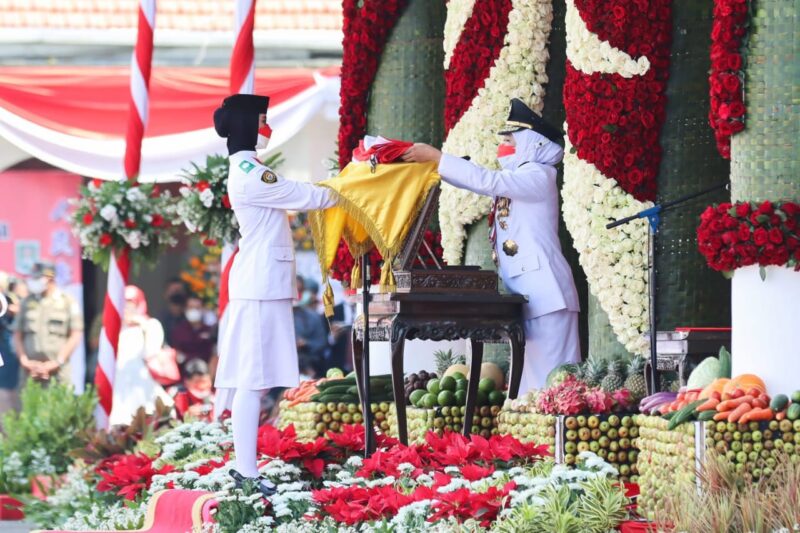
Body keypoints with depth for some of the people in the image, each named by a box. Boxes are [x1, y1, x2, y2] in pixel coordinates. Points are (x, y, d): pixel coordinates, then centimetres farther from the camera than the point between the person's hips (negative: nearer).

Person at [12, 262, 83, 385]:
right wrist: (24, 360, 0)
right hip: (30, 371, 2)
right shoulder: (27, 303, 13)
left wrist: (57, 362, -7)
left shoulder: (68, 302, 3)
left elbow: (76, 335, 0)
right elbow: (17, 335, 14)